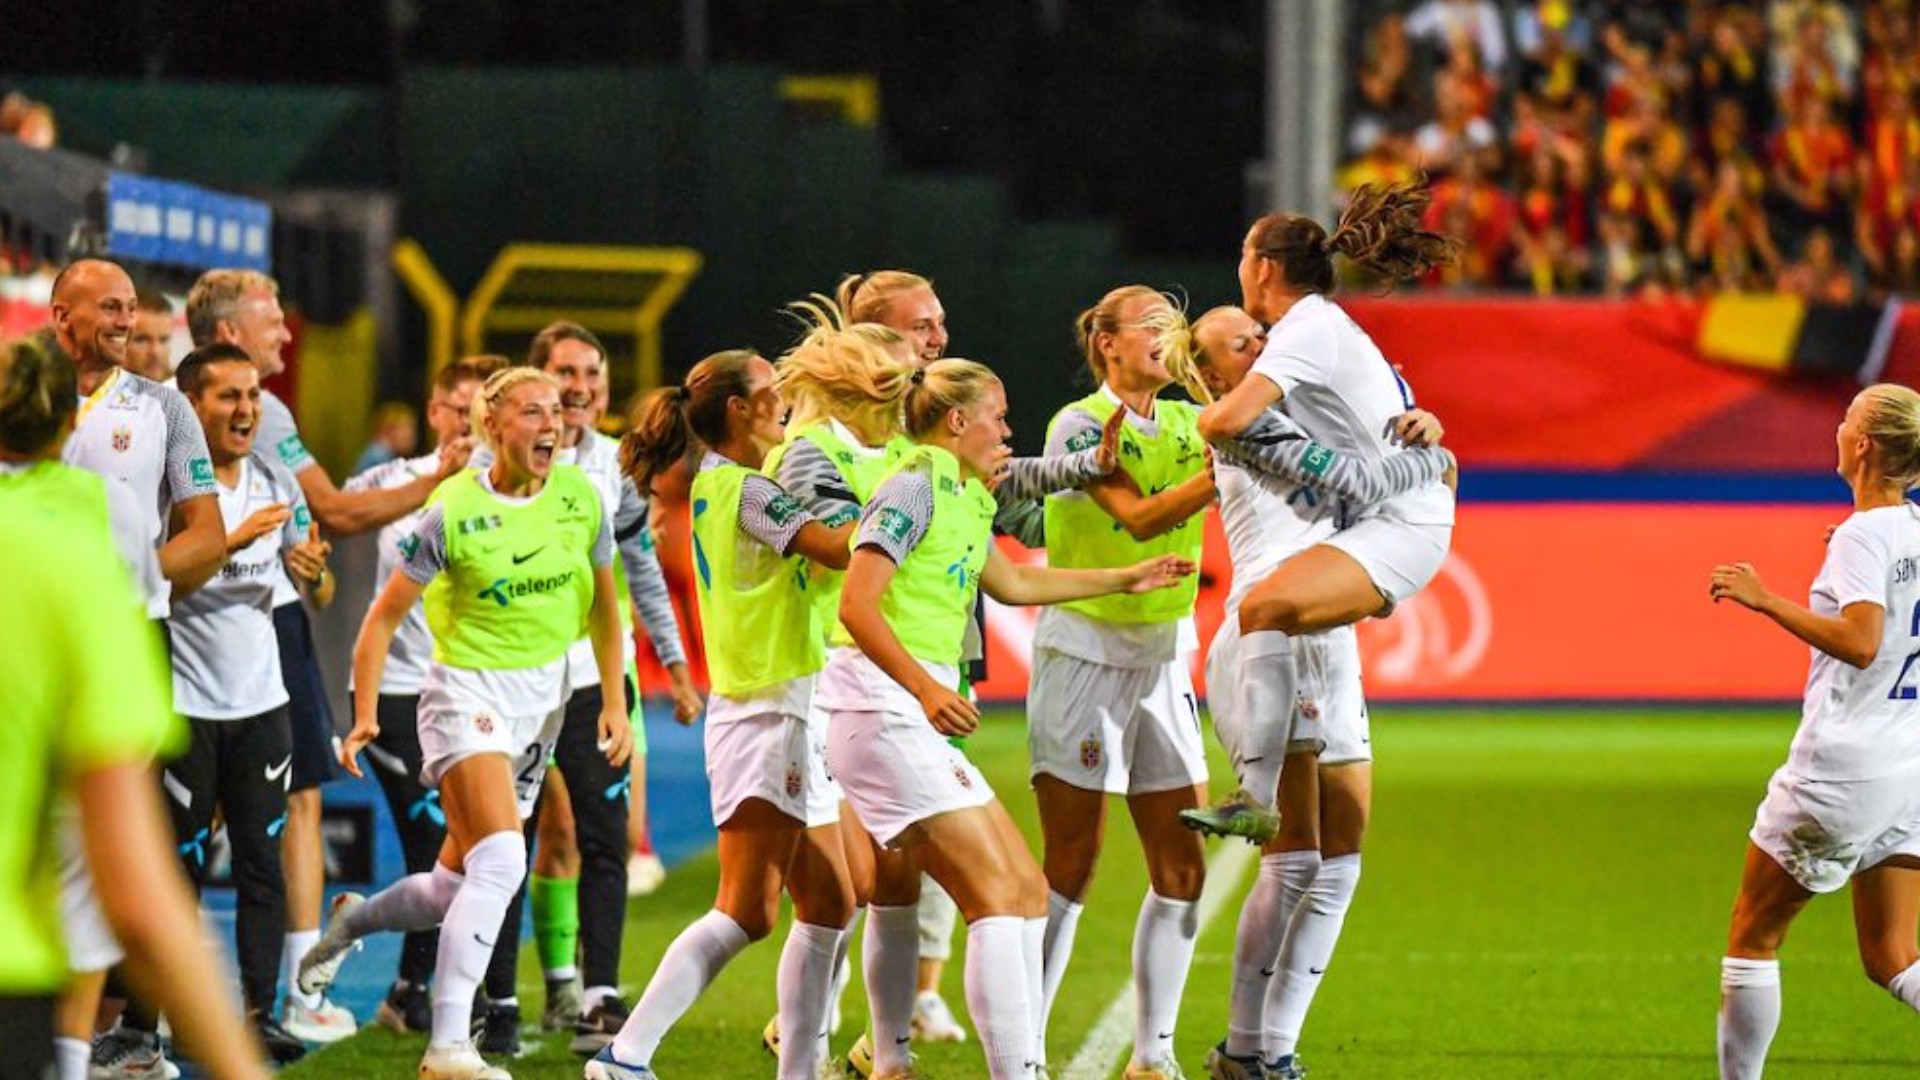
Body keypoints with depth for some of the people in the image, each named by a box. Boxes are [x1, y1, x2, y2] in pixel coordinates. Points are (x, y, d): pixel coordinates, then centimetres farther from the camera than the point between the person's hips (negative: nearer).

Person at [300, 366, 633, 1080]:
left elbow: (603, 606, 14)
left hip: (542, 699, 6)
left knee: (457, 887, 8)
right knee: (500, 860, -25)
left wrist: (615, 702, 9)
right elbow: (384, 617, -5)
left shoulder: (578, 496, 0)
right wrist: (365, 714, -12)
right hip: (470, 692, -6)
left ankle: (350, 921, 40)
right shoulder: (453, 511, -13)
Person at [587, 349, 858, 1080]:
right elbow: (840, 549, -25)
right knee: (747, 913, -14)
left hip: (788, 718, 10)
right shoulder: (744, 489, -14)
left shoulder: (722, 483, 15)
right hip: (764, 714, -10)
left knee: (828, 906, 11)